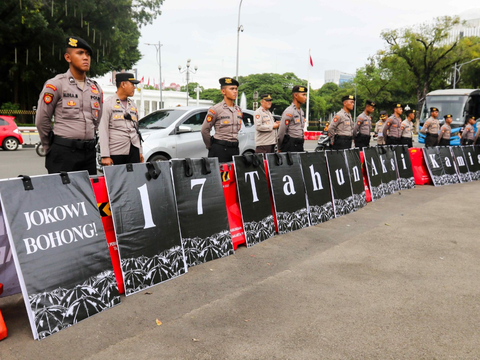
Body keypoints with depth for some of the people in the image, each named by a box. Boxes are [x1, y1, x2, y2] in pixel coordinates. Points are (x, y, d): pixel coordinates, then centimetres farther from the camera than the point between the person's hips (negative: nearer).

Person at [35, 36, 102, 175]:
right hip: (63, 152, -5)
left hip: (89, 152, 5)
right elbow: (41, 120, 1)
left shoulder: (96, 88, 13)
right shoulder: (55, 85, -3)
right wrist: (50, 147, 9)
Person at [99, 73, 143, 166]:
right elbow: (103, 131, -7)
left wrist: (140, 151, 16)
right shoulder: (108, 103, -1)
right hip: (116, 152, -5)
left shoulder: (133, 105, 18)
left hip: (134, 151, 5)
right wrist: (105, 156, -13)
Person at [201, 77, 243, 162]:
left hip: (235, 148, 6)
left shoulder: (238, 110, 12)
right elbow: (205, 130, -3)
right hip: (220, 149, -6)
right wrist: (210, 147, 4)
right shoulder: (215, 110, -7)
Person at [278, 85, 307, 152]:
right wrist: (280, 148, -4)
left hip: (300, 144, 8)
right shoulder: (289, 111, -12)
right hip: (290, 144, -8)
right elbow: (281, 132, -11)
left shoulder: (301, 111, 16)